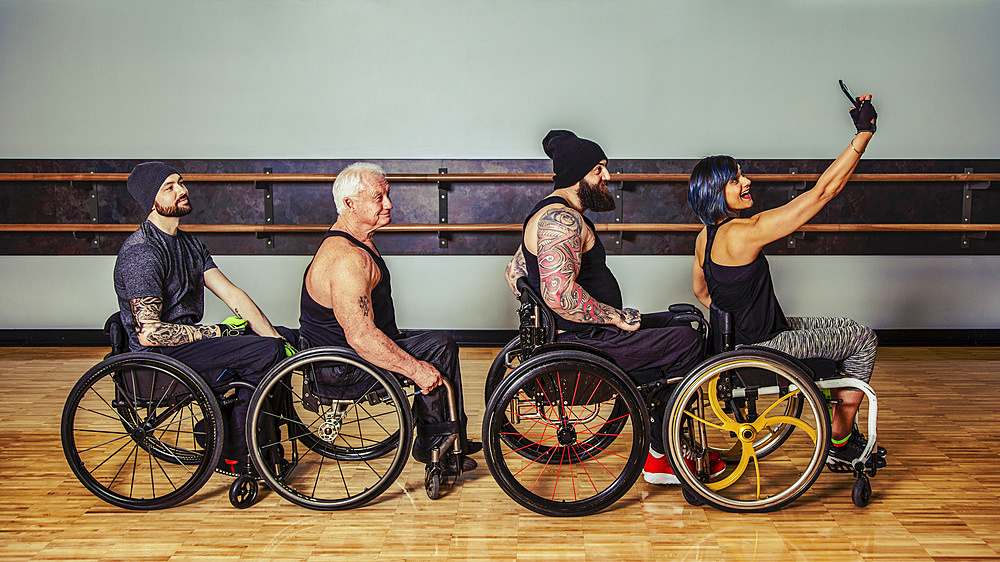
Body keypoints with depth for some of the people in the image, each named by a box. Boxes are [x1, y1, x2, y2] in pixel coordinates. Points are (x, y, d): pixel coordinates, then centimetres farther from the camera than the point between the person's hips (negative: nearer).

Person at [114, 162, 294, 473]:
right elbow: (149, 332, -24)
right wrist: (215, 332, -15)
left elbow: (232, 295, 4)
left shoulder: (189, 243, 12)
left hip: (185, 338, 9)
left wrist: (277, 341, -5)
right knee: (266, 352, -21)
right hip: (159, 356, -9)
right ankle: (235, 457, -7)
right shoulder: (141, 253, -18)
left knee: (283, 338, 6)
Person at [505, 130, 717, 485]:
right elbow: (559, 293, -32)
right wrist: (617, 317, -20)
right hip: (581, 346, -11)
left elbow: (513, 274, 25)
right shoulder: (561, 219, -19)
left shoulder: (552, 213, 16)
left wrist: (542, 318, 21)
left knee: (677, 324, 17)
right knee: (687, 343, -11)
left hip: (568, 335, 11)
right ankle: (661, 451, 5)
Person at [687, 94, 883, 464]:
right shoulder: (745, 232, -27)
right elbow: (823, 191, -25)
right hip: (763, 350, -9)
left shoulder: (705, 237, 1)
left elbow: (700, 292, 18)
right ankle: (842, 442, 20)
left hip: (745, 335, 9)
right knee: (863, 339, 8)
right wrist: (864, 132, -20)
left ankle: (839, 426, 33)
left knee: (845, 329, 24)